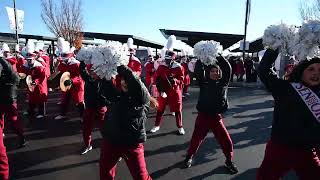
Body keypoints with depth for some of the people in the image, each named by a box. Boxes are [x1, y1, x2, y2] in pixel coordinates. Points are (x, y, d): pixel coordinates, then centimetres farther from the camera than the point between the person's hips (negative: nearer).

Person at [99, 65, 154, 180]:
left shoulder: (142, 97, -11)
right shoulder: (115, 94, 5)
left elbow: (135, 82, -24)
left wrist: (120, 66, -18)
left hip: (132, 144, -4)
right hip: (110, 141, 5)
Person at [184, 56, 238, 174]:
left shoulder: (223, 83, 2)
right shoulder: (204, 83, -2)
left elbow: (228, 69, -7)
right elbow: (197, 71, -14)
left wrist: (219, 57, -8)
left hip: (216, 117, 1)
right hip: (203, 116, -1)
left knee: (226, 141, 3)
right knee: (196, 139, 11)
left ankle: (229, 161, 29)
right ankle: (189, 156, 36)